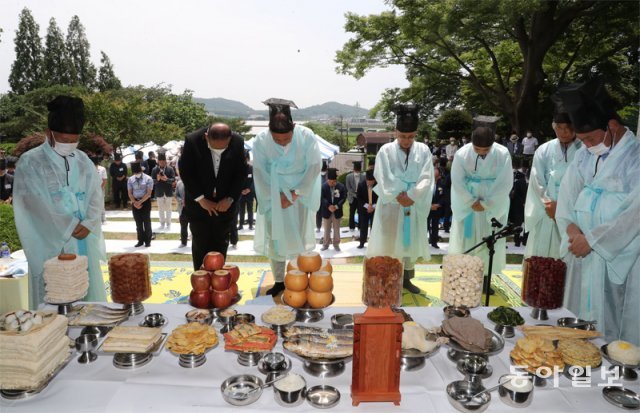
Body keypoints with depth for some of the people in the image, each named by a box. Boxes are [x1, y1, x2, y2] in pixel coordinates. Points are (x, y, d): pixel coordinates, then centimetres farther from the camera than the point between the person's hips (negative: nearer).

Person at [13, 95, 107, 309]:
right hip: (50, 246, -4)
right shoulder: (29, 162, -3)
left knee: (89, 300, 9)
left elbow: (96, 195, 5)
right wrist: (71, 227, -11)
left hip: (84, 244, 4)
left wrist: (88, 223, -11)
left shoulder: (83, 161, 10)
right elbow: (36, 205, -9)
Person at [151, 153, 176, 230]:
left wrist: (166, 179, -29)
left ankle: (168, 223, 18)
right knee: (161, 209, 12)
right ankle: (162, 223, 25)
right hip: (159, 192, 1)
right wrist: (157, 179, -26)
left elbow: (173, 179, -12)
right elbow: (152, 181, -5)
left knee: (168, 209, 8)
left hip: (168, 192, -1)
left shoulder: (170, 169, -5)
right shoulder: (154, 170, -2)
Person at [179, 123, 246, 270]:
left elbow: (241, 172, -4)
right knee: (200, 245, 6)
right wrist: (201, 199, -16)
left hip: (225, 203, 2)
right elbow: (185, 172, -12)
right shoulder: (192, 141, -19)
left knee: (221, 245, 9)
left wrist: (230, 198, -12)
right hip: (199, 203, -1)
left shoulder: (238, 142, -14)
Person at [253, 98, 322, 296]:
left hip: (300, 193, -1)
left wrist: (295, 194, -13)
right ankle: (279, 281, 16)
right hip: (274, 196, 1)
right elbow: (260, 173, -7)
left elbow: (314, 166, -10)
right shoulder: (261, 140, -16)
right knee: (275, 239, 3)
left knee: (300, 239, 1)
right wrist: (274, 197, -12)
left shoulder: (306, 136, -17)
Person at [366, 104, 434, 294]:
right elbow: (383, 178, -10)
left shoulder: (423, 150, 2)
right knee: (388, 242, 1)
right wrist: (398, 196, -18)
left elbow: (426, 178, -6)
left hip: (414, 205, 3)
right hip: (391, 204, -2)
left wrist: (411, 196, -17)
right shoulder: (386, 150, -4)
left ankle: (406, 278, 24)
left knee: (410, 242, 11)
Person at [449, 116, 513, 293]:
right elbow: (457, 182, -11)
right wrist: (472, 202, -13)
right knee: (465, 242, 4)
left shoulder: (503, 154, -15)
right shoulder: (462, 153, -15)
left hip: (493, 206, 1)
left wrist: (485, 204, -14)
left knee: (489, 243, 7)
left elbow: (506, 184, -13)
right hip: (467, 204, 0)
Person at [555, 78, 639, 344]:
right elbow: (567, 192, 7)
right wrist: (571, 227, -9)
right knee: (577, 319, 13)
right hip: (580, 251, 5)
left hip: (618, 255, -5)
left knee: (611, 321, 3)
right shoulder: (585, 153, 5)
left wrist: (591, 240, -15)